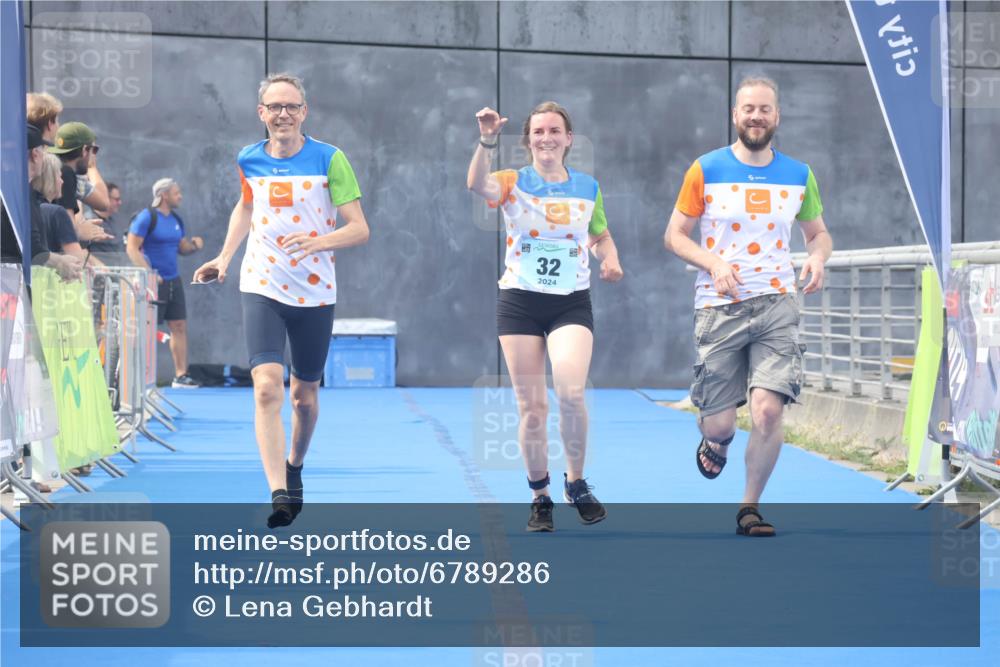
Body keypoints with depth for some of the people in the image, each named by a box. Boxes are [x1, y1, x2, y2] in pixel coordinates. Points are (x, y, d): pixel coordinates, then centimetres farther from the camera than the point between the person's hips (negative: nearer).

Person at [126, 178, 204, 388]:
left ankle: (180, 375, 12)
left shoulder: (176, 220, 13)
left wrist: (194, 245, -1)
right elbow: (132, 248, -13)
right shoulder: (146, 217, -10)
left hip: (173, 280, 8)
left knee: (179, 327, 7)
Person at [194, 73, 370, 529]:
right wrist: (224, 257, 16)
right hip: (262, 289, 1)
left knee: (304, 395, 11)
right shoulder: (248, 160, 4)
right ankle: (279, 493, -22)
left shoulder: (330, 159, -6)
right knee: (267, 388, -17)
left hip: (315, 293, -1)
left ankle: (294, 468, 39)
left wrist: (320, 241, -27)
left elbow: (359, 229, -9)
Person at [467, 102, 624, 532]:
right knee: (531, 407, 2)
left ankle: (576, 482, 2)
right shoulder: (513, 183, -1)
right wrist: (487, 141, -40)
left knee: (570, 393, -21)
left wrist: (610, 260, -2)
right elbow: (477, 185, -23)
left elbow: (601, 236, 20)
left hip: (572, 303, 0)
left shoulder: (588, 187, 6)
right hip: (520, 302, 0)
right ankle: (540, 498, 19)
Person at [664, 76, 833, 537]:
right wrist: (714, 264, -15)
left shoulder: (799, 175, 7)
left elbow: (818, 232, 19)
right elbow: (674, 235, 3)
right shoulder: (705, 170, 0)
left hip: (777, 304, 1)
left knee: (768, 409, -14)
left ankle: (750, 508, 5)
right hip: (719, 307, -1)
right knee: (720, 423, 0)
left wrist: (817, 258, -4)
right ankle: (714, 442, 40)